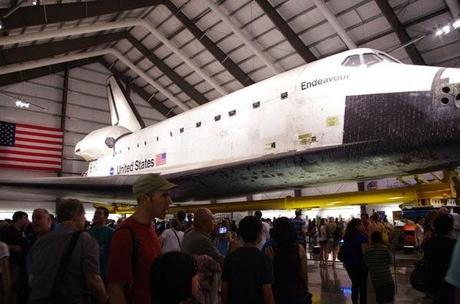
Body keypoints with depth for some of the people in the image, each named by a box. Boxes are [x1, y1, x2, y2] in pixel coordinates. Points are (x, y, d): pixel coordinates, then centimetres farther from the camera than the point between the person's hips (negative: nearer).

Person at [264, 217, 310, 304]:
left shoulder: (270, 250, -17)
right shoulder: (300, 249, -11)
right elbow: (304, 274, -3)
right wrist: (306, 290, 14)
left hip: (278, 294, -1)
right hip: (297, 292, 2)